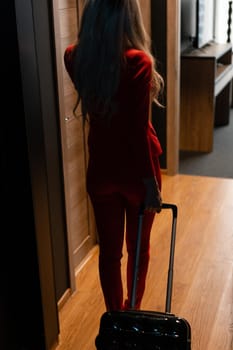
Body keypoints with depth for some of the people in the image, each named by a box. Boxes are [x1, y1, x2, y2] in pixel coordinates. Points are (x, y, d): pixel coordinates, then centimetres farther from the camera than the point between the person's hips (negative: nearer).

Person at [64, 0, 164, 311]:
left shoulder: (74, 57, -6)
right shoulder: (137, 62, -21)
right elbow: (138, 130, -21)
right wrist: (151, 181, -14)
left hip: (100, 169, 4)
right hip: (135, 170, -3)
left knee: (109, 250, 16)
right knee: (138, 248, 19)